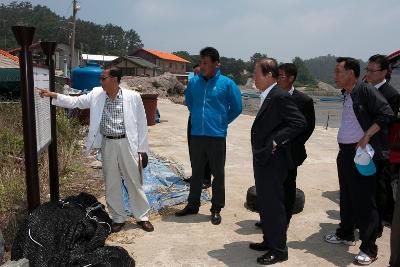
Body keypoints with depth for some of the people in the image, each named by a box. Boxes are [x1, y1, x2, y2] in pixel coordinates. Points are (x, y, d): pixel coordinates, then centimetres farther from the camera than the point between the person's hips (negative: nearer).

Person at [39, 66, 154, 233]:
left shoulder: (133, 97, -8)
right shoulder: (96, 94, 1)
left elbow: (141, 123, -5)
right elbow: (75, 102, 8)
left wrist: (142, 149, -5)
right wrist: (53, 95, -4)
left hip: (127, 143, -3)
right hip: (107, 144, 3)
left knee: (134, 181, 6)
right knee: (111, 183, 10)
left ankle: (142, 216, 22)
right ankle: (118, 218, 25)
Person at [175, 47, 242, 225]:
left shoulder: (226, 83, -8)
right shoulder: (194, 82, 2)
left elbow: (237, 107, 2)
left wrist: (222, 122, 4)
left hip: (217, 136, -3)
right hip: (196, 135, 4)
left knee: (218, 174, 7)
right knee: (196, 172, 16)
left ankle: (216, 209, 20)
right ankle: (193, 204, 31)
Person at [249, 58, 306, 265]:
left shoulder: (280, 97, -17)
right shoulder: (267, 97, 12)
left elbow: (300, 123, -24)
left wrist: (276, 141, -22)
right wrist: (260, 149, 13)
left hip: (273, 162, -10)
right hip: (263, 161, 10)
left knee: (273, 206, 1)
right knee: (264, 204, 19)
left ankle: (278, 250, 15)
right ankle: (269, 241, 34)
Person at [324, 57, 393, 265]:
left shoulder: (365, 90, -12)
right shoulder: (347, 95, 12)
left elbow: (386, 114, -18)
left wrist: (367, 136, -21)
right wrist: (342, 148, 15)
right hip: (345, 151, 9)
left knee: (364, 201, -2)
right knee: (346, 197, 19)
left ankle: (369, 248, 7)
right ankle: (346, 234, 35)